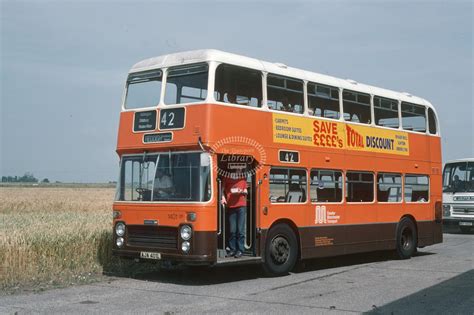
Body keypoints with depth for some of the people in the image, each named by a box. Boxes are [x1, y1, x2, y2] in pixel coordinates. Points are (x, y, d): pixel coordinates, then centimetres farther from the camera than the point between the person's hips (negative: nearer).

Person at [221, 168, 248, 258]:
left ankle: (240, 250, 1)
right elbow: (223, 190, 10)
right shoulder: (227, 178, 6)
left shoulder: (243, 178, 10)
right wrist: (223, 198, -8)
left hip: (241, 206, 0)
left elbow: (246, 191, 13)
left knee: (240, 229, -4)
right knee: (232, 230, 3)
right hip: (230, 206, 0)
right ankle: (232, 249, 11)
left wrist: (242, 191, -9)